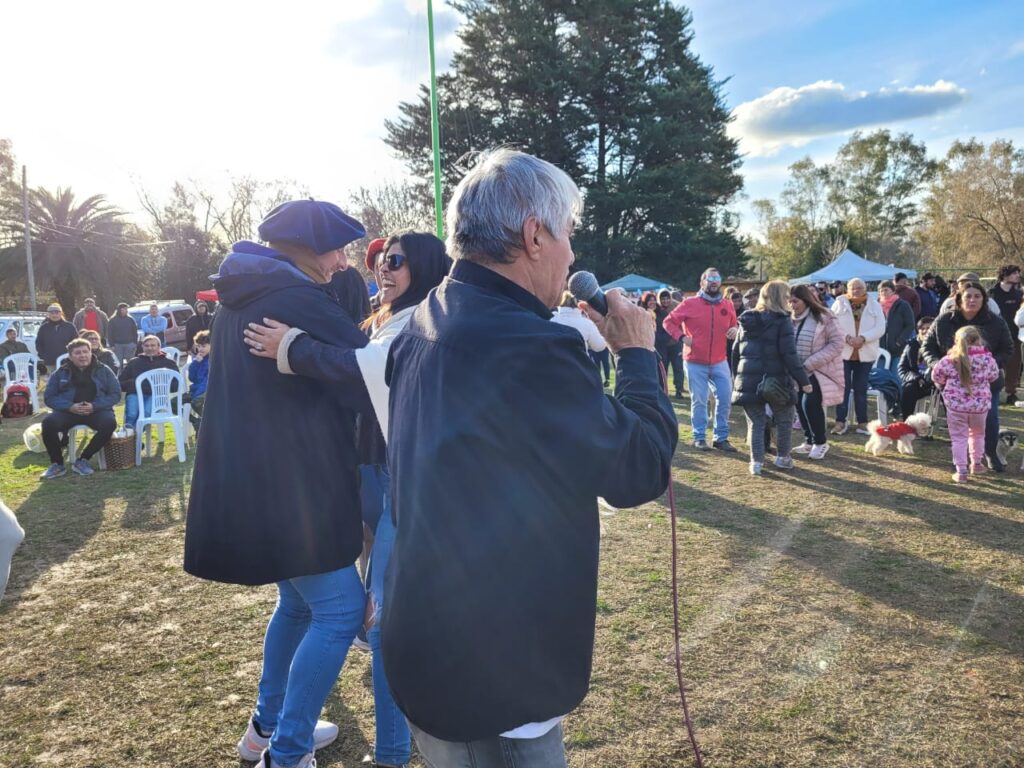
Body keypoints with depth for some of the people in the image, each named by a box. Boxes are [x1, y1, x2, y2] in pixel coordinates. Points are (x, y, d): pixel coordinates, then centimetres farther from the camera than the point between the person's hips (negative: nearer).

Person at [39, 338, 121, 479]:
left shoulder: (103, 370, 8)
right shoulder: (61, 373, 11)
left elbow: (115, 394, 3)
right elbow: (49, 397, 6)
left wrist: (94, 406, -14)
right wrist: (70, 406, -14)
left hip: (97, 410, -1)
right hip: (68, 410, 1)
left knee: (110, 423, -34)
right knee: (49, 423, -30)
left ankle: (83, 461, -17)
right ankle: (57, 464, -10)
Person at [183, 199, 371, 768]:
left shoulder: (241, 300, 13)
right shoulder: (297, 300, -18)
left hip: (252, 481, 10)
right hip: (287, 485, -10)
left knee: (299, 600, 22)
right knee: (339, 610, -1)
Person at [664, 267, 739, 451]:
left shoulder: (728, 306, 5)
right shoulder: (690, 303, -6)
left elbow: (734, 325, 19)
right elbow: (668, 322, -1)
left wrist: (734, 331, -5)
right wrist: (682, 337, -13)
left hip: (719, 362, 4)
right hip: (695, 363, -4)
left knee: (725, 398, 3)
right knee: (699, 401, 3)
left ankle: (721, 437, 16)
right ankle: (699, 437, 16)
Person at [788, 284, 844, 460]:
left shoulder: (824, 317, -13)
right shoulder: (791, 319, 5)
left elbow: (837, 343, -14)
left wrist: (810, 363, -20)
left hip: (819, 371, -6)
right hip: (799, 371, 6)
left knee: (810, 403, -14)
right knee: (799, 404, 5)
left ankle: (820, 442, 4)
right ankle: (809, 440, 22)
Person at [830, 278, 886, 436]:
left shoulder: (874, 306, 5)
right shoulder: (839, 304, 2)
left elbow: (880, 328, -4)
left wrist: (863, 338, -19)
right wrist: (847, 338, -21)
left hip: (865, 354, 1)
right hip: (843, 353, -1)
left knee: (861, 389, 7)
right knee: (843, 387, -2)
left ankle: (862, 422, 13)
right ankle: (840, 421, 4)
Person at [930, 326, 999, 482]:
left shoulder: (950, 359, -10)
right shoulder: (987, 358, -6)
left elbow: (936, 375, 1)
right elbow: (994, 375, 10)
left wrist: (942, 385, 21)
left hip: (956, 405, -2)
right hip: (980, 404, 2)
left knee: (959, 437, 7)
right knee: (977, 434, 25)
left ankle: (961, 471, 3)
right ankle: (976, 463, 38)